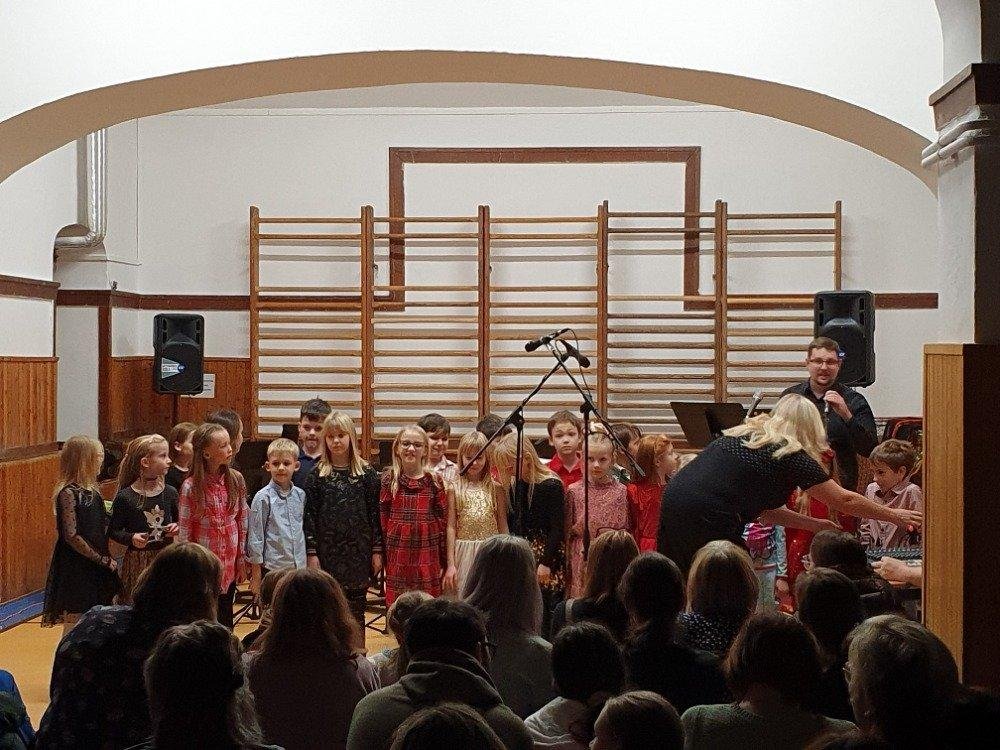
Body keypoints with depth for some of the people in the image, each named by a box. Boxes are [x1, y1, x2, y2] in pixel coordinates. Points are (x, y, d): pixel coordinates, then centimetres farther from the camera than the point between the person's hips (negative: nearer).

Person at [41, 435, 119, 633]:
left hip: (96, 570, 8)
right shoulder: (68, 493, -15)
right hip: (76, 571, -8)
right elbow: (72, 536, -19)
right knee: (74, 626, -2)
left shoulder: (91, 490, 8)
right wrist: (103, 559, -15)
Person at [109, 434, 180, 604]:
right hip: (137, 562, -3)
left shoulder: (170, 493, 3)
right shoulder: (125, 497, -9)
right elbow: (113, 531, -3)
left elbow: (178, 520, 17)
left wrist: (176, 527, -4)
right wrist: (131, 538, -20)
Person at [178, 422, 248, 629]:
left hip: (229, 565, 3)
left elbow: (243, 521, 6)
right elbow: (184, 532, -8)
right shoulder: (191, 487, -12)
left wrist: (242, 560, 7)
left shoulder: (236, 480, -2)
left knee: (225, 620, 12)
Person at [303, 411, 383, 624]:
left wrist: (377, 550, 0)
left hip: (359, 550, 0)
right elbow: (309, 516, 1)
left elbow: (374, 513, 3)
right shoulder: (317, 475, 1)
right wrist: (311, 552, -4)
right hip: (327, 551, 0)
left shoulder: (367, 473, 1)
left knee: (356, 610, 5)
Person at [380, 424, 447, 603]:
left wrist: (443, 560, 4)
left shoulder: (434, 481, 3)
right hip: (397, 553, 0)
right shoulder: (389, 480, 3)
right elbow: (382, 518, 4)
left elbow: (442, 520, 5)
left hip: (427, 554, 0)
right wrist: (381, 555, 1)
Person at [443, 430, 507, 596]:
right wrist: (450, 564, -4)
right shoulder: (455, 488, 1)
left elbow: (503, 526, 7)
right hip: (463, 552, -1)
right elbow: (451, 526, 0)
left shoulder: (495, 488, 4)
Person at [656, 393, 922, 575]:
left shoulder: (743, 434, 23)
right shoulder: (790, 454, 1)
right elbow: (844, 500, 9)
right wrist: (893, 516, 22)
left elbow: (762, 506, 27)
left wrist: (813, 523, 28)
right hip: (705, 518, -8)